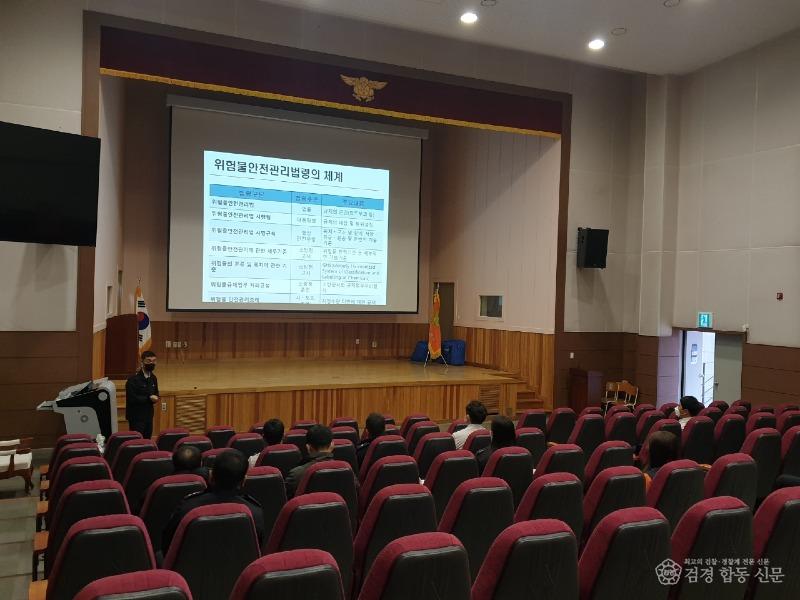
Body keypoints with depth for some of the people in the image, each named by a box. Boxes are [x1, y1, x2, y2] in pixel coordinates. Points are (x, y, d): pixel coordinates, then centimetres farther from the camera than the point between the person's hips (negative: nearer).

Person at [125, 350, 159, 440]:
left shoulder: (153, 378, 11)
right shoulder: (133, 378, -12)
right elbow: (131, 398, -20)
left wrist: (154, 398, -3)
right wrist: (149, 398, -17)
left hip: (148, 415, 7)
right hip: (136, 417, -7)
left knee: (147, 441, 9)